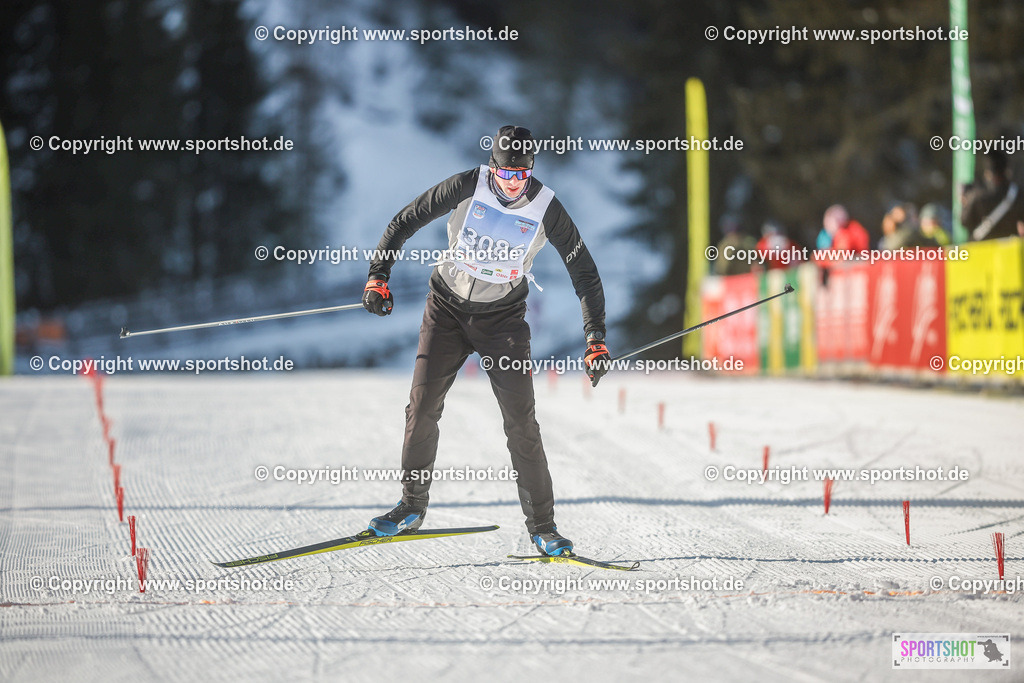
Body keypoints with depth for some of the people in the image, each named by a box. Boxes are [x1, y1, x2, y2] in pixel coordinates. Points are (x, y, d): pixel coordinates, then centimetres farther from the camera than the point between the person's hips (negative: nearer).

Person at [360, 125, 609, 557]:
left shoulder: (546, 209, -14)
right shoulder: (467, 188, -14)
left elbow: (583, 271, -6)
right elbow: (404, 222, -4)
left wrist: (596, 339, -13)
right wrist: (378, 276, -11)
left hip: (502, 318, -1)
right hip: (447, 308, 1)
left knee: (520, 421, -10)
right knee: (422, 407, -6)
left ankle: (542, 526, -2)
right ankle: (411, 508, 12)